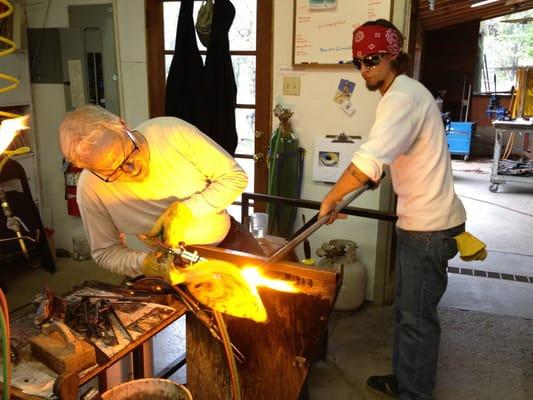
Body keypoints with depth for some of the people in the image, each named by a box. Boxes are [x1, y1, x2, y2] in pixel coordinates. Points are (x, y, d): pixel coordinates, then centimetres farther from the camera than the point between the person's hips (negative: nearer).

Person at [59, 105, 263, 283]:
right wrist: (144, 264, -25)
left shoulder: (173, 131, -21)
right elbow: (105, 251, -3)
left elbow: (235, 177, -12)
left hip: (232, 243, 0)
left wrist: (187, 210, -25)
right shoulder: (90, 188, -18)